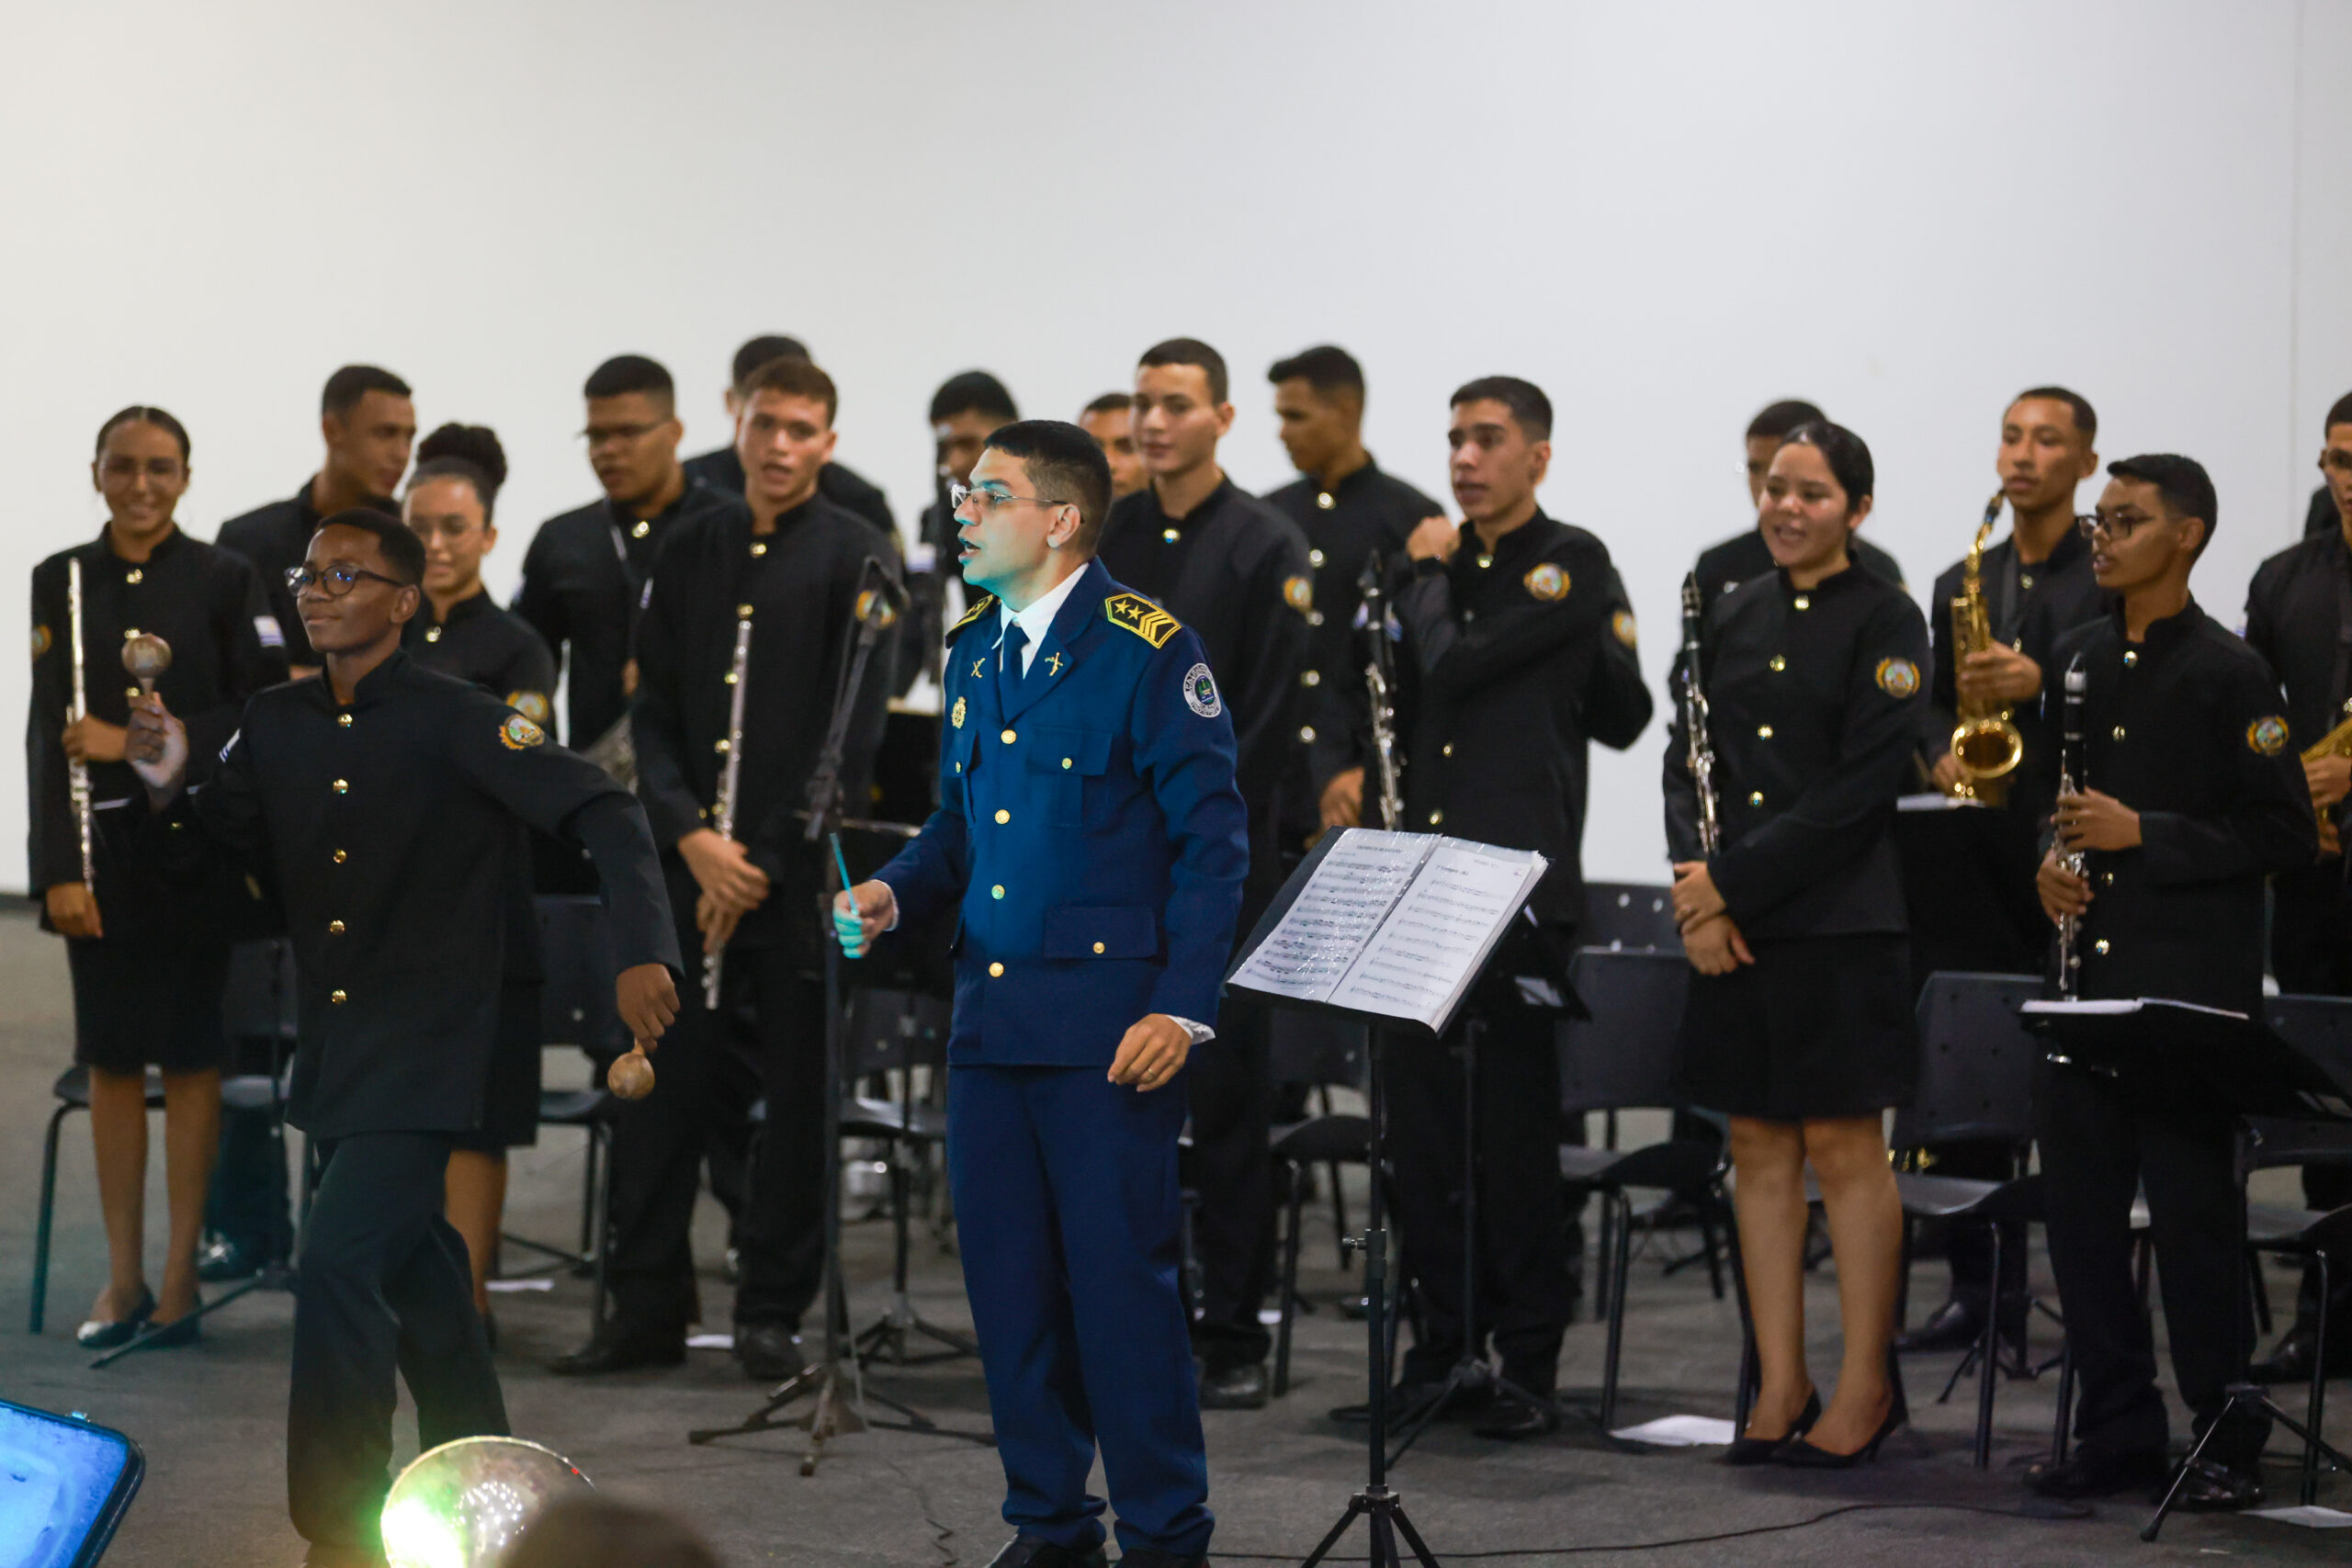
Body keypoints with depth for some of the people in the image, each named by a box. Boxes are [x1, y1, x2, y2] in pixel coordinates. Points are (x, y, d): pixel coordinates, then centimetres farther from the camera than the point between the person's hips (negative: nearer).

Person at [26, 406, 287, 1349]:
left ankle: (181, 1274, 6)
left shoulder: (223, 580, 0)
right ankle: (122, 1277, 11)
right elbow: (48, 734, 2)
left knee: (190, 1056, 0)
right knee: (111, 1057, 4)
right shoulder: (60, 583, 5)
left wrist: (138, 742, -12)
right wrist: (57, 870, -5)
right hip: (102, 846, 2)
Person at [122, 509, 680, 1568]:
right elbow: (203, 853, 11)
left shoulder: (455, 723, -14)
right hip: (334, 1046, 7)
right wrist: (167, 789, -11)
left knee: (340, 1261, -17)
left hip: (428, 1047, -7)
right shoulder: (276, 726, 5)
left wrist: (642, 953, -30)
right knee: (410, 1267, 19)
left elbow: (601, 813, -19)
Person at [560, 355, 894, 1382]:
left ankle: (772, 1314, 11)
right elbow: (654, 713, 10)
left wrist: (764, 862, -10)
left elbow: (854, 736, -7)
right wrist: (691, 838, -7)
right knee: (662, 1084, 3)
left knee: (798, 1096, 1)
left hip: (801, 874, -4)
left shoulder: (855, 559, -2)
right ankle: (647, 1308, 12)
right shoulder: (691, 556, 12)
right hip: (693, 865, 4)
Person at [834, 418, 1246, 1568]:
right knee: (1007, 1285, 9)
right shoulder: (972, 649, 13)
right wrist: (892, 895, 2)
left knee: (1121, 1279, -4)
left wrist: (1182, 1008, -15)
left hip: (1108, 1025, -7)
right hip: (989, 1018, 7)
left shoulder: (1150, 651, -8)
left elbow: (1211, 839, -8)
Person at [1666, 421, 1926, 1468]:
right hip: (1732, 924, 5)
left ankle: (1866, 1386, 5)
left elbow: (1860, 786, -12)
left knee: (1843, 1147, -2)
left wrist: (1733, 882, -13)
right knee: (1759, 1146, 6)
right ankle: (1782, 1385, 12)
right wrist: (1692, 875, -6)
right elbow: (1686, 756, 12)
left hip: (1839, 920, -5)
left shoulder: (1884, 621, -5)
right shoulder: (1732, 617, 13)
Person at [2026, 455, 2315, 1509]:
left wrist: (2144, 833, -16)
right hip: (2084, 981, 6)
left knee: (2193, 1214, -3)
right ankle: (2117, 1432, 16)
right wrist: (2050, 864, 2)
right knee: (2079, 1205, 6)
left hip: (2187, 987, -6)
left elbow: (2284, 838, -9)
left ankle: (2228, 1446, 7)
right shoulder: (2075, 661, 12)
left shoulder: (2228, 674, -6)